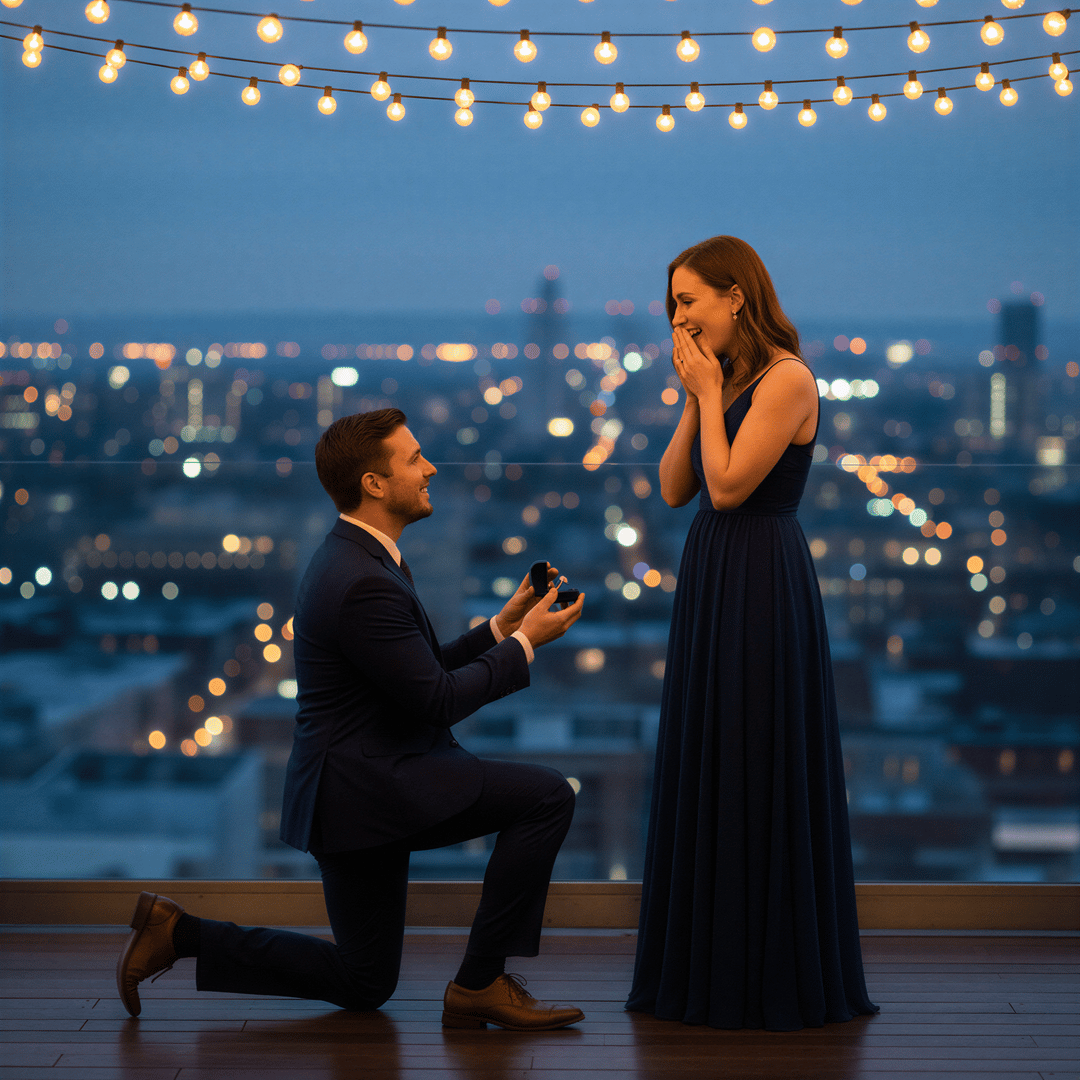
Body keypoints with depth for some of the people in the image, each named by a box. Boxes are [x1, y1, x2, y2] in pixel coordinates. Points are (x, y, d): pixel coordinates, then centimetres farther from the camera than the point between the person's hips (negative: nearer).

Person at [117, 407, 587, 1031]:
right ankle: (481, 984, -8)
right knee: (547, 796, -17)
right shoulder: (362, 584, -21)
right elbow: (437, 700, -20)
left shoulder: (358, 560, 12)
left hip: (366, 782, 10)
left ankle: (179, 934, 18)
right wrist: (524, 642, -10)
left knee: (364, 984, 19)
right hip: (368, 786, -10)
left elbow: (424, 675, 17)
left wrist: (501, 626, 9)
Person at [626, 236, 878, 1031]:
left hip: (763, 584, -9)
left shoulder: (786, 379, -13)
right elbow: (675, 489, 9)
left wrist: (708, 391, -12)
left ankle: (781, 973, 8)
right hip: (711, 579, 9)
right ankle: (713, 962, 22)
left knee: (762, 772, -3)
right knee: (708, 770, 12)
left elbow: (729, 486, -20)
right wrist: (695, 397, 2)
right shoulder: (726, 381, 13)